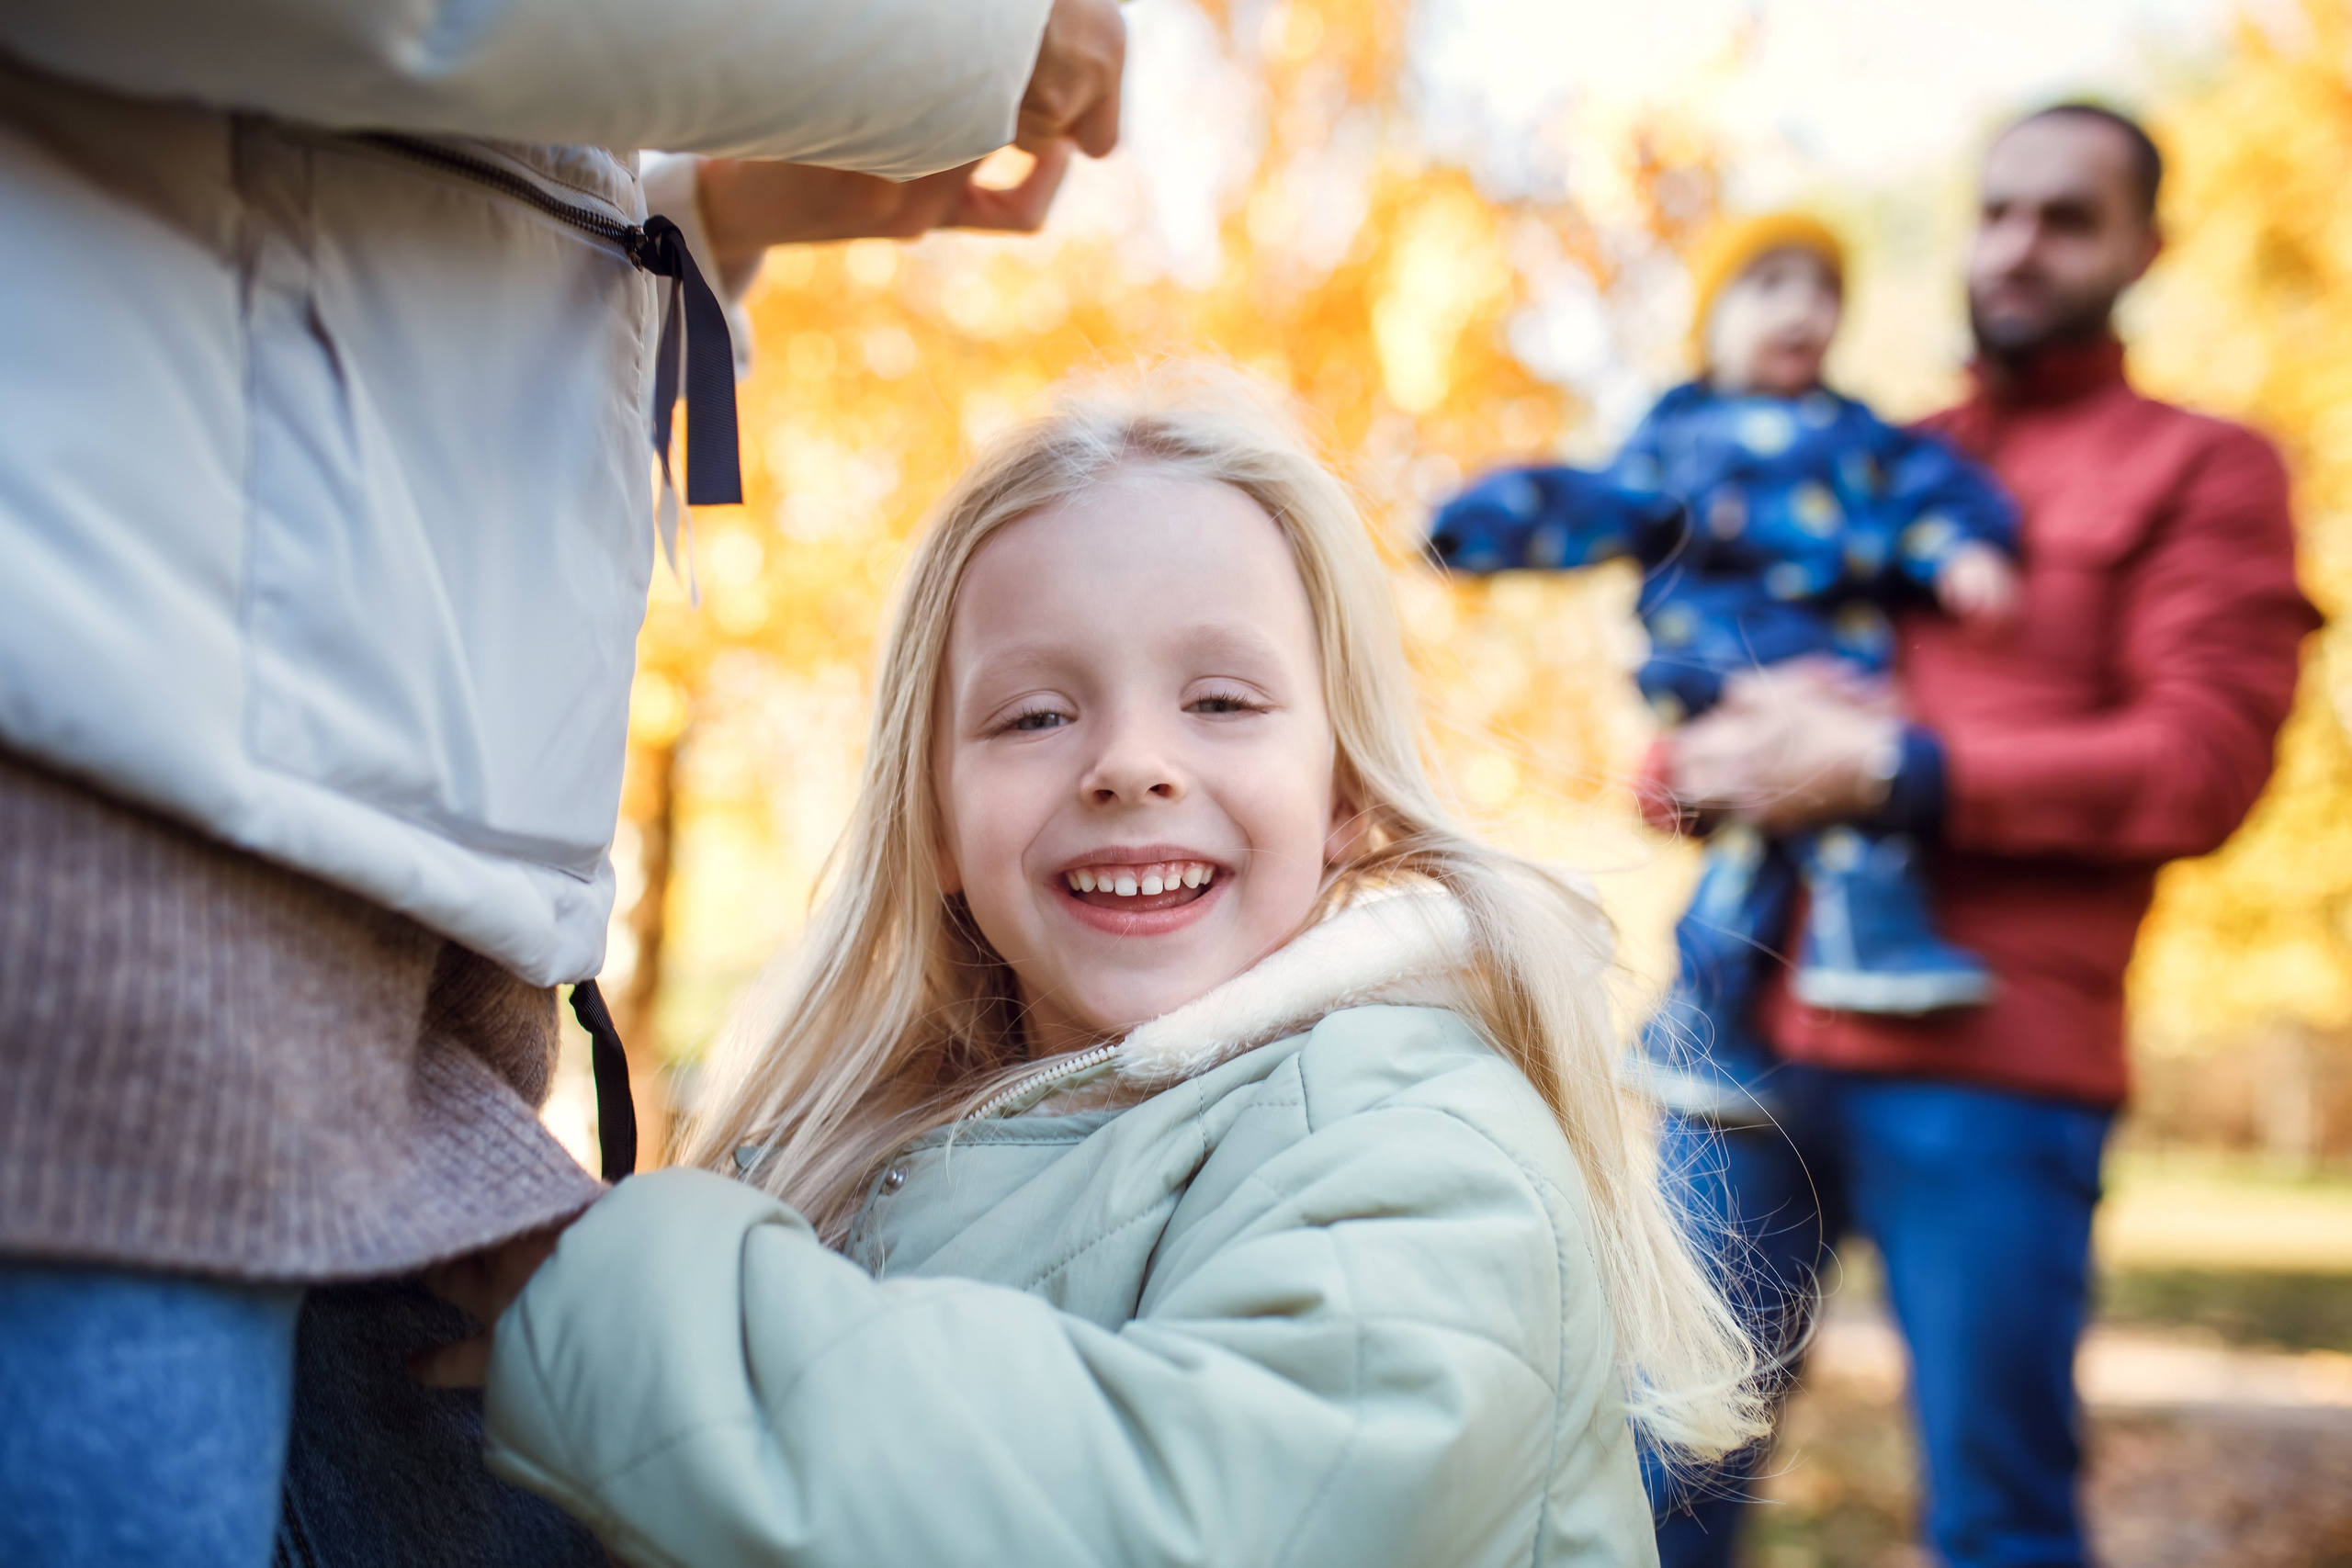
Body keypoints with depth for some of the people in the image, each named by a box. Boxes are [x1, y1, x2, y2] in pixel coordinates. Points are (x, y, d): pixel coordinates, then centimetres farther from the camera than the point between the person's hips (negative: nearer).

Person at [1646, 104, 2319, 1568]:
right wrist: (1728, 748, -4)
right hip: (1753, 1032, 4)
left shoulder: (2203, 471, 8)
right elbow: (1681, 726, 20)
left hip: (1983, 1073, -4)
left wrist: (1889, 763, -12)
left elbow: (2203, 761, -6)